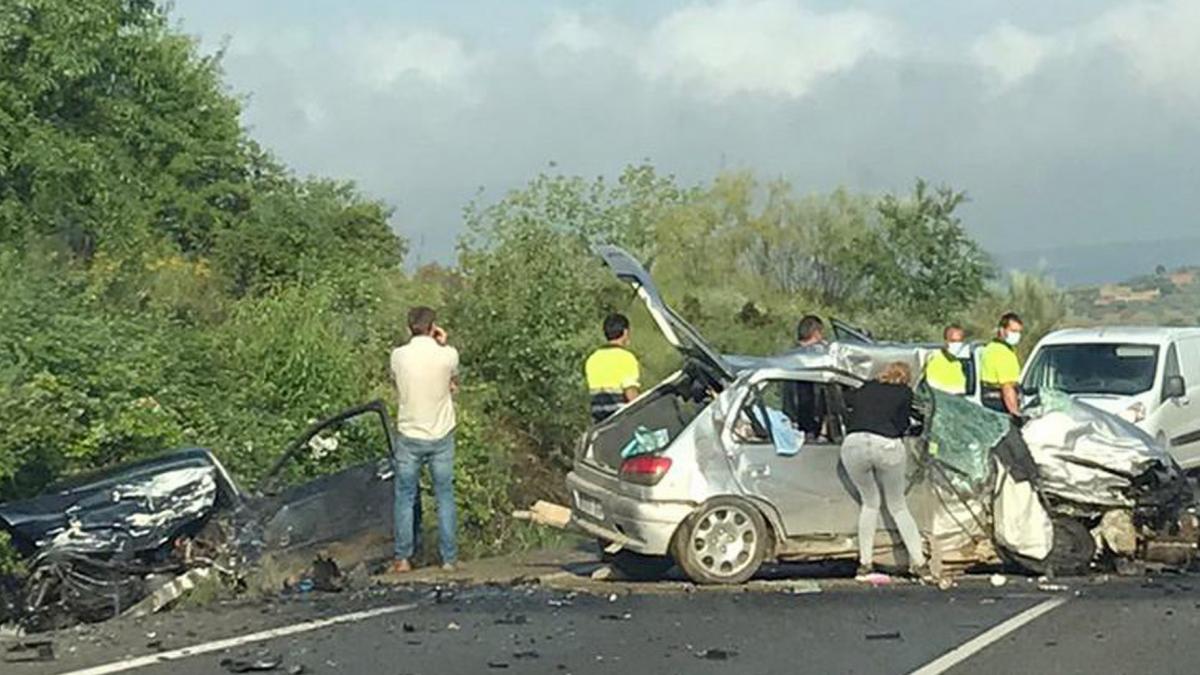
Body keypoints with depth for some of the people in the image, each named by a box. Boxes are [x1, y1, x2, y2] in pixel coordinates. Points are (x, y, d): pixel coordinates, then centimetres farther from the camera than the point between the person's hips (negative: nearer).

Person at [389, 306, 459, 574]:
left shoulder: (398, 356, -9)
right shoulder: (448, 355, -11)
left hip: (409, 436, 0)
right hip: (441, 435, 0)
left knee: (404, 498, 10)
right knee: (445, 497, 10)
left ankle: (403, 558, 11)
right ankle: (449, 558, 13)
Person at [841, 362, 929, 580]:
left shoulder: (865, 389, 26)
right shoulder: (905, 393, 17)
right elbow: (902, 425, 11)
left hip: (853, 444, 2)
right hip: (887, 446, -2)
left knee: (870, 503, 23)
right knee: (898, 506, 15)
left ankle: (864, 564, 17)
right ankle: (919, 563, 11)